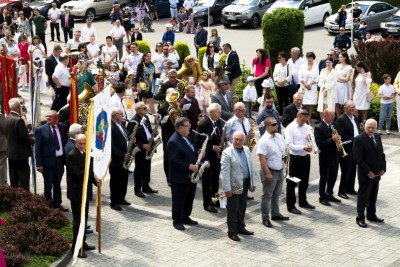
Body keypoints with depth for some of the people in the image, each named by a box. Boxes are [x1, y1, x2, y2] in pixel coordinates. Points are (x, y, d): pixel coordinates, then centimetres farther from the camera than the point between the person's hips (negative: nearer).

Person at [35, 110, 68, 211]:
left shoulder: (62, 127, 4)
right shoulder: (41, 130, -6)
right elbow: (38, 148, -7)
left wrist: (65, 158, 4)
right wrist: (39, 164, -13)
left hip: (60, 160, 3)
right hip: (48, 161, -3)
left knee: (57, 184, 16)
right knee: (48, 185, 6)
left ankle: (57, 204, 28)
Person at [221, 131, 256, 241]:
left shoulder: (246, 150, 9)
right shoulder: (227, 153, -14)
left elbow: (251, 167, 15)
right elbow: (224, 173, -17)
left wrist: (253, 183, 13)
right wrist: (227, 188, -20)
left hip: (245, 184, 7)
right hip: (234, 186, -7)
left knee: (242, 207, 16)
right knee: (232, 210, 2)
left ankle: (240, 227, 30)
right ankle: (232, 232, 12)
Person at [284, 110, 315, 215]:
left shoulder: (307, 127, 8)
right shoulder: (290, 128, -11)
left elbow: (312, 140, 11)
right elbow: (290, 145, -18)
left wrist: (311, 144, -12)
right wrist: (303, 148, -26)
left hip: (306, 157, 7)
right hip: (295, 158, -7)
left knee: (304, 182, 19)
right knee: (292, 183, 3)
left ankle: (303, 202, 35)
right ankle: (291, 206, 10)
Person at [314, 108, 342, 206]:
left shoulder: (334, 124, 5)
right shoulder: (319, 128, -18)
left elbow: (337, 135, 17)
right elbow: (319, 144, -22)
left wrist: (338, 139, -7)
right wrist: (332, 140, -28)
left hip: (335, 156, 7)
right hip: (325, 157, -7)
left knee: (333, 177, 17)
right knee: (324, 178, 6)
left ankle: (329, 195, 33)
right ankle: (322, 197, 18)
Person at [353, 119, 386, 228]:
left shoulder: (378, 137, 8)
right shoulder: (359, 139, -15)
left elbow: (381, 154, 14)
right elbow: (358, 159, -17)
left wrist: (383, 168, 2)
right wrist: (368, 172, -19)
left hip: (376, 173, 7)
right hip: (365, 174, -7)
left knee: (373, 196, 16)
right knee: (363, 196, 2)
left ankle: (371, 215, 29)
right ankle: (360, 218, 12)